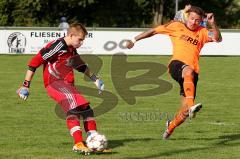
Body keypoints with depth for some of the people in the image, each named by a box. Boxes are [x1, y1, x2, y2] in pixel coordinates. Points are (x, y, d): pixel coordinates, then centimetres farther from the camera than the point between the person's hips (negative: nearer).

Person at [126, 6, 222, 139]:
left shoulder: (202, 32, 17)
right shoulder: (177, 26, 13)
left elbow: (218, 39, 2)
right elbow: (154, 31, 18)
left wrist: (213, 24, -14)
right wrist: (134, 40, 19)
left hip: (193, 71, 3)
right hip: (177, 64, -3)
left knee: (185, 111, -2)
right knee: (189, 72, -42)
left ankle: (170, 127, 29)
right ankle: (191, 106, -59)